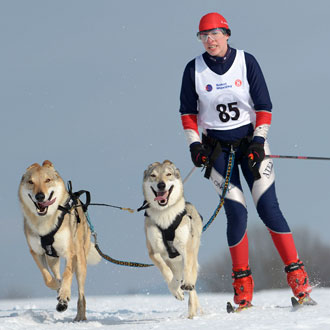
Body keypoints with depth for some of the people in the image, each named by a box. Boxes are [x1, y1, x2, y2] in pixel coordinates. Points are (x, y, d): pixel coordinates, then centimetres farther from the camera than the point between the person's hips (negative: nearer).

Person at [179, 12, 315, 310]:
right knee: (236, 213, -10)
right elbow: (188, 111, 10)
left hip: (250, 142, 0)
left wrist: (259, 141, -10)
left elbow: (264, 106, 0)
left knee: (268, 208, -9)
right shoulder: (194, 69, 1)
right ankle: (242, 284, 2)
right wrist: (194, 144, -2)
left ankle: (297, 276, -6)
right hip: (217, 148, 0)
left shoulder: (246, 62, -2)